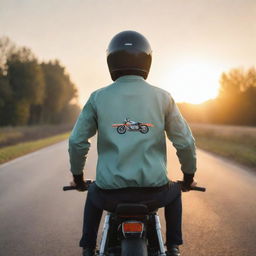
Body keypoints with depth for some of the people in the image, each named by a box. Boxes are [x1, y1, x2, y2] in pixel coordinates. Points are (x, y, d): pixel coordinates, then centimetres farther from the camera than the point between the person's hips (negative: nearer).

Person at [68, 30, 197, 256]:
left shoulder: (98, 97, 1)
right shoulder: (163, 97, 0)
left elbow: (77, 142, 4)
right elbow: (186, 142, 3)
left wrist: (78, 176, 21)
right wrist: (189, 176, 21)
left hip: (111, 189, 0)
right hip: (153, 188, 0)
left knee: (94, 195, 36)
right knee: (174, 193, 35)